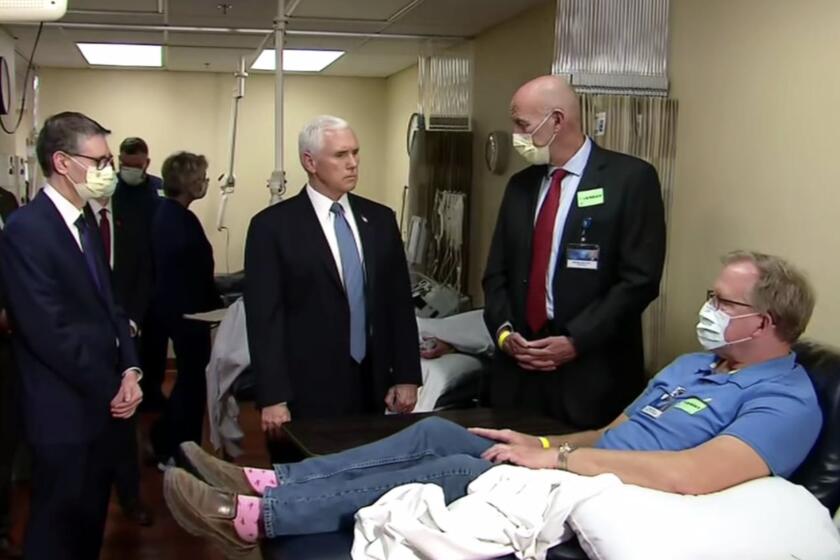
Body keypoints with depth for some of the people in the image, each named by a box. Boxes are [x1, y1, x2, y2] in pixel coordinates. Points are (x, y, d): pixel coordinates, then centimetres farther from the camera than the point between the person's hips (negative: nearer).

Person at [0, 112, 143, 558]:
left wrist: (129, 369, -3)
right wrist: (111, 389, -13)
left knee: (90, 520, 19)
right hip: (66, 409, -8)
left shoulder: (84, 221, 11)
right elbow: (50, 333, -22)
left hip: (99, 402, 8)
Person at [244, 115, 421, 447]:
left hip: (373, 387, 4)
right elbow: (264, 317, -9)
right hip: (308, 393, -4)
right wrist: (273, 398, -12)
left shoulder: (380, 219, 8)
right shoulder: (273, 225, -6)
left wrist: (406, 376, 5)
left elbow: (399, 302, 9)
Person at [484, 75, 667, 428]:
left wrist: (575, 341, -14)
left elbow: (640, 279, -11)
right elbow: (497, 271, 14)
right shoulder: (520, 185, 12)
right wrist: (504, 331, -3)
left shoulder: (631, 178, -6)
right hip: (520, 367, 5)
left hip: (592, 373, -5)